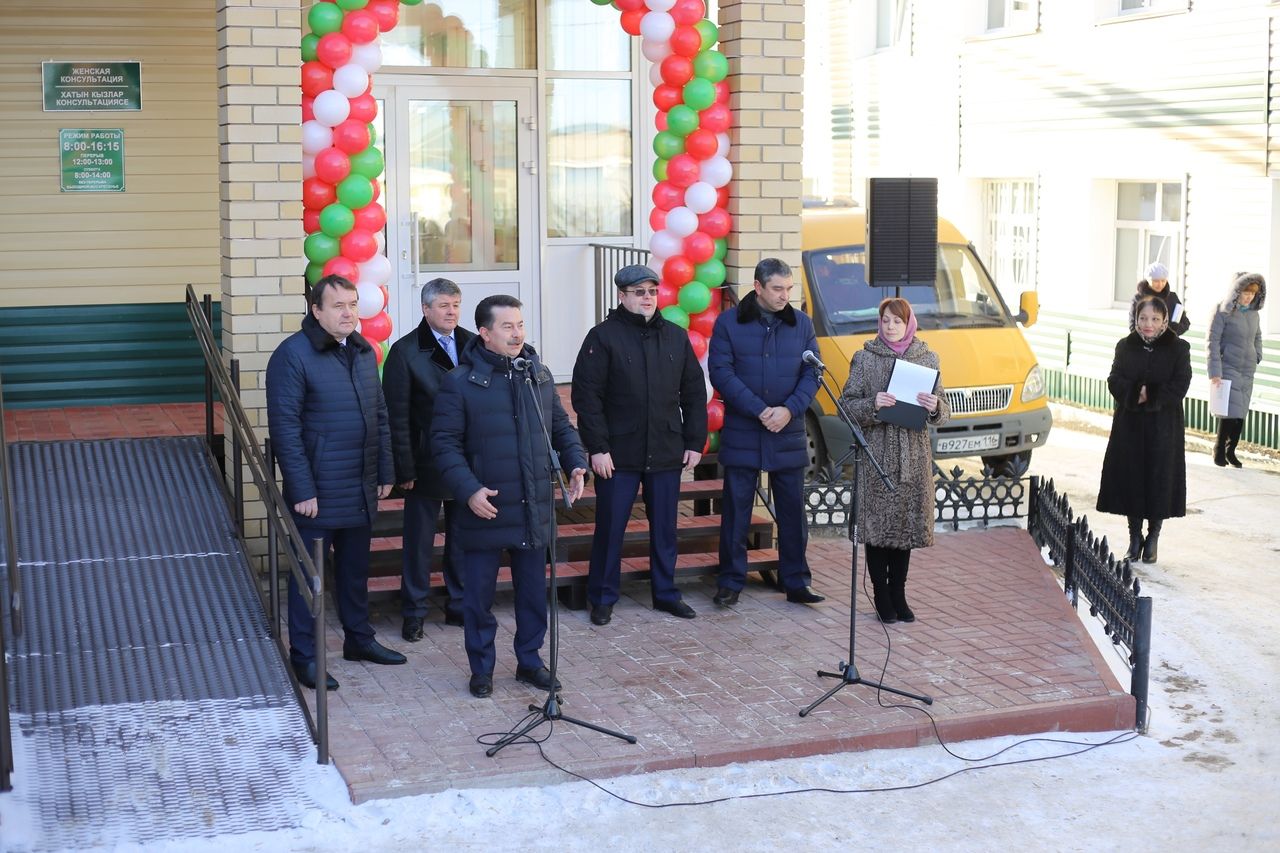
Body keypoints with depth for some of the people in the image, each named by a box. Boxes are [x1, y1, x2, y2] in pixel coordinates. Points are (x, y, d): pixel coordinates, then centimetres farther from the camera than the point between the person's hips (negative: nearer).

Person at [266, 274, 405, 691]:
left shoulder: (363, 352, 10)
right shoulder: (293, 355, -13)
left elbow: (380, 416, 17)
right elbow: (285, 428, -15)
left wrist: (385, 473, 13)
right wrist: (302, 490, -17)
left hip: (361, 489, 7)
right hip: (318, 492, -7)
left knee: (356, 567, 18)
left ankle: (358, 638, 32)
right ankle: (303, 656, 11)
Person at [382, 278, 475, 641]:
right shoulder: (405, 352, -8)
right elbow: (397, 416, -8)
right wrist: (404, 469, -12)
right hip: (426, 463, -4)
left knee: (462, 536, 14)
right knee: (418, 539, 6)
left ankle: (459, 605, 26)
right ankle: (413, 613, 17)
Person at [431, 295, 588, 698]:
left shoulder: (539, 375, 7)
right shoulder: (460, 382, -8)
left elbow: (561, 426, 16)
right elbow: (445, 442, -9)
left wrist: (576, 463, 0)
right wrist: (468, 489, -19)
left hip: (534, 509, 4)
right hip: (485, 509, -4)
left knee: (534, 590, 13)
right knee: (479, 594, 5)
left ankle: (529, 661, 28)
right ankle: (481, 668, 20)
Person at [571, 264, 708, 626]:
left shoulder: (676, 337, 8)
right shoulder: (604, 337, -5)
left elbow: (694, 393, 12)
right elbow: (586, 395, -8)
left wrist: (695, 442, 6)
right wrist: (597, 447, -13)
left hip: (666, 453, 4)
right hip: (618, 454, -4)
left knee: (664, 527, 12)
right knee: (610, 528, 2)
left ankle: (665, 593, 25)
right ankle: (603, 599, 14)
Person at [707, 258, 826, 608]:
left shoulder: (802, 323, 7)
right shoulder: (729, 323, -1)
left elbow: (812, 373, 4)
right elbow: (721, 373, -7)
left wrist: (789, 409, -12)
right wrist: (759, 410, -15)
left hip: (789, 434, 2)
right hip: (742, 433, -2)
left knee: (793, 509, 6)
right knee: (736, 509, 3)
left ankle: (796, 582, 16)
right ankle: (731, 582, 12)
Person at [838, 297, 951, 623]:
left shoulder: (927, 358, 8)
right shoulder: (865, 358, 1)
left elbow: (944, 412, 10)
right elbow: (847, 405, -1)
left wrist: (935, 408, -13)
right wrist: (872, 405, -20)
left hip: (913, 455, 2)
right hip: (877, 454, -2)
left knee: (907, 522, 6)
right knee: (877, 523, -2)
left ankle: (898, 594, 17)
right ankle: (881, 596, 8)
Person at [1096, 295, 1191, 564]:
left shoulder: (1178, 348, -1)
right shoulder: (1125, 346, 6)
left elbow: (1179, 387, -9)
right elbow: (1115, 381, -1)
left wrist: (1149, 396, -16)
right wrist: (1136, 393, -18)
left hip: (1163, 427, -2)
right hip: (1129, 424, 2)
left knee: (1160, 479, 2)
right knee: (1130, 478, 3)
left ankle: (1153, 538, 15)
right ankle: (1135, 537, 16)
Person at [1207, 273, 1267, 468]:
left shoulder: (1254, 313, 8)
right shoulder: (1223, 311, -9)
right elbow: (1213, 341, -11)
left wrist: (1257, 358, 8)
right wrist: (1214, 372, -16)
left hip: (1248, 371, 6)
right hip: (1228, 367, -6)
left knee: (1241, 414, 4)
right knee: (1231, 411, -12)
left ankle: (1231, 451, 15)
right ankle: (1219, 449, 5)